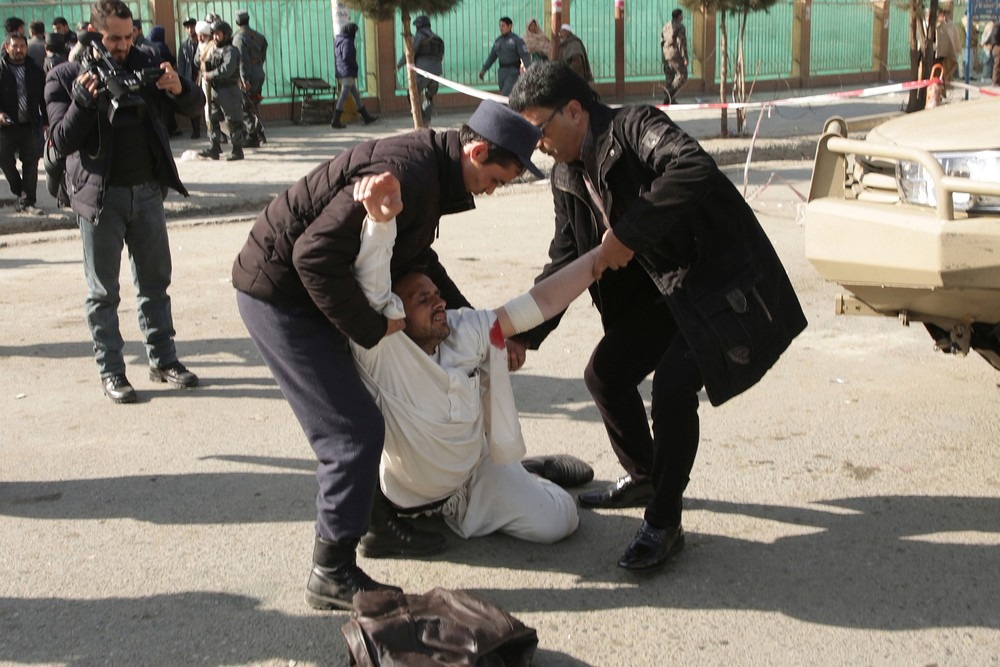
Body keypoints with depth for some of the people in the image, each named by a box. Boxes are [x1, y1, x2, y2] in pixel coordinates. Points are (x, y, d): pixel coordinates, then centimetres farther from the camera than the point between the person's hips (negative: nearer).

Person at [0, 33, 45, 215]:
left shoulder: (35, 70, 5)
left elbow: (44, 97, 9)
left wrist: (45, 120, 4)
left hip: (30, 125, 1)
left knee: (31, 163, 0)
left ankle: (27, 201, 5)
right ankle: (19, 193, 27)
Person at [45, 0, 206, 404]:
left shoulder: (144, 66, 4)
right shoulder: (65, 78, -4)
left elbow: (195, 108, 5)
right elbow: (61, 141, -10)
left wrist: (179, 89, -17)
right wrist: (83, 99, -25)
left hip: (147, 191, 4)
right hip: (100, 196, -3)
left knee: (155, 281, 11)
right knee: (103, 291, 4)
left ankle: (163, 361, 22)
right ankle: (111, 372, 12)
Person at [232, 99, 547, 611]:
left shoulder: (428, 170, 8)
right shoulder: (404, 174, -26)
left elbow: (418, 261, 23)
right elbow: (315, 256, -31)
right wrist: (371, 329, -21)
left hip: (304, 284, 10)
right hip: (277, 293, -10)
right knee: (354, 431, -8)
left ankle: (371, 512, 36)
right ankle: (332, 573, 2)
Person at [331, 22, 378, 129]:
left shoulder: (338, 41, 14)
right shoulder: (347, 42, -15)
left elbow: (337, 57, 15)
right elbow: (346, 57, -25)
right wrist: (354, 66, -9)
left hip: (341, 73, 10)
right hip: (348, 73, -10)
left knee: (356, 95, 16)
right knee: (343, 97, -7)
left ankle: (366, 117, 24)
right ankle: (336, 121, -7)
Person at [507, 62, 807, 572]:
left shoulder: (635, 128, -19)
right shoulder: (567, 179, 5)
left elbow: (694, 170, -39)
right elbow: (564, 263, 10)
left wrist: (628, 233, -35)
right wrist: (523, 336, 2)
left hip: (722, 281, -9)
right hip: (662, 288, 9)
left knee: (673, 383, -22)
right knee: (605, 373, 8)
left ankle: (664, 524, -7)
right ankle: (643, 478, 31)